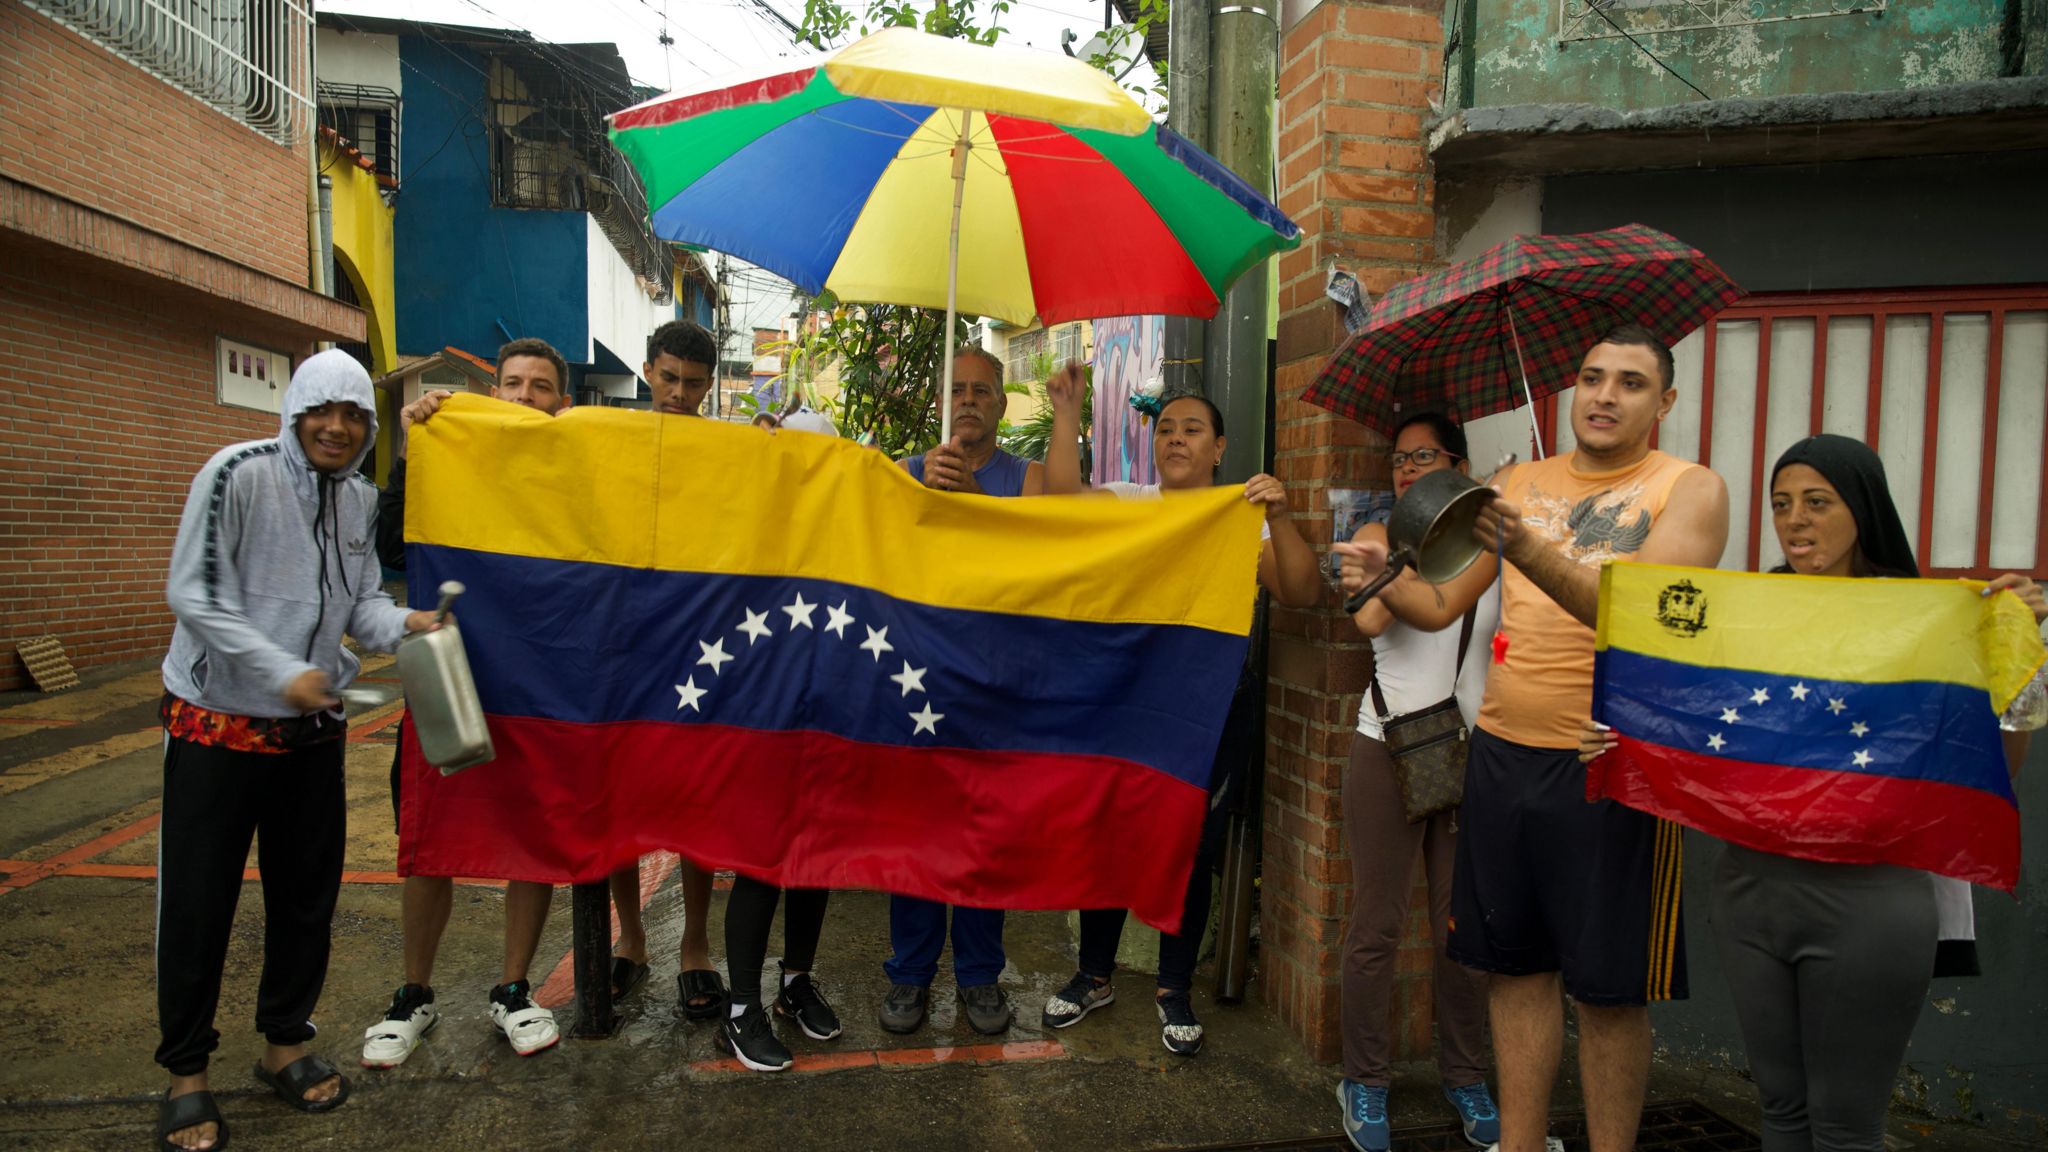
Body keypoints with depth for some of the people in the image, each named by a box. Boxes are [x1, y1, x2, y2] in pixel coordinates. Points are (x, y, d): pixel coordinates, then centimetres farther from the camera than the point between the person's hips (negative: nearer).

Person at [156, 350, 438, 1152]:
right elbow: (194, 595, -18)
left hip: (313, 727, 5)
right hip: (216, 723, -5)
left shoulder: (362, 499, 2)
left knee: (308, 893, 13)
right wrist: (284, 672, -25)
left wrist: (404, 625, -18)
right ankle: (186, 1073, 23)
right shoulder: (236, 475, -15)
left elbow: (360, 598, 4)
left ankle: (284, 1043, 32)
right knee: (197, 900, 5)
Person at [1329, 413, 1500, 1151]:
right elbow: (1370, 620, -16)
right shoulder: (1379, 538, 1)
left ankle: (1464, 1076, 26)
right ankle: (1365, 1081, 17)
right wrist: (1384, 580, -35)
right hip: (1388, 751, -2)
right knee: (1377, 927, 3)